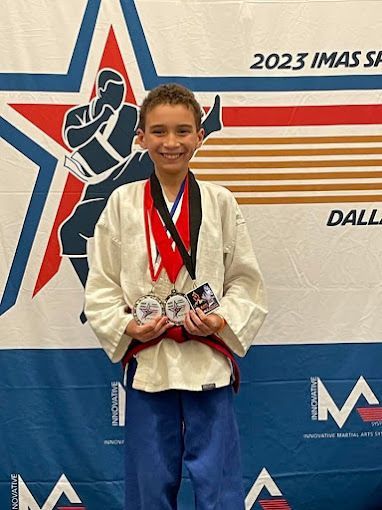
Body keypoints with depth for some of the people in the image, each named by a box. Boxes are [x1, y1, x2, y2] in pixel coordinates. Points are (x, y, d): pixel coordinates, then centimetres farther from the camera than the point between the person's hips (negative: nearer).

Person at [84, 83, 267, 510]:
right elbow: (101, 284, 3)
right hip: (146, 362, 1)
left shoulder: (220, 202, 1)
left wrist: (222, 321, -12)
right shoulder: (123, 203, 1)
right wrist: (127, 326, -12)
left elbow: (245, 280, 4)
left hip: (208, 362, 0)